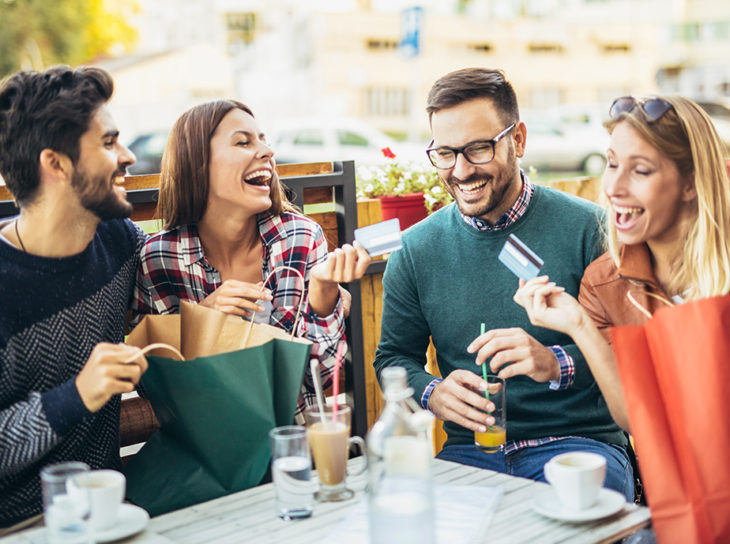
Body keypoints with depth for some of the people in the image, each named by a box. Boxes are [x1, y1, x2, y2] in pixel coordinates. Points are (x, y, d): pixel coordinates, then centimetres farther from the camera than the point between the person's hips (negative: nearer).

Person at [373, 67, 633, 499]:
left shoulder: (587, 229, -3)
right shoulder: (416, 249, 7)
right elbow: (394, 357, 14)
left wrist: (556, 364, -23)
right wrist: (433, 393, -8)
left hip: (580, 443, -3)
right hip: (468, 452, 3)